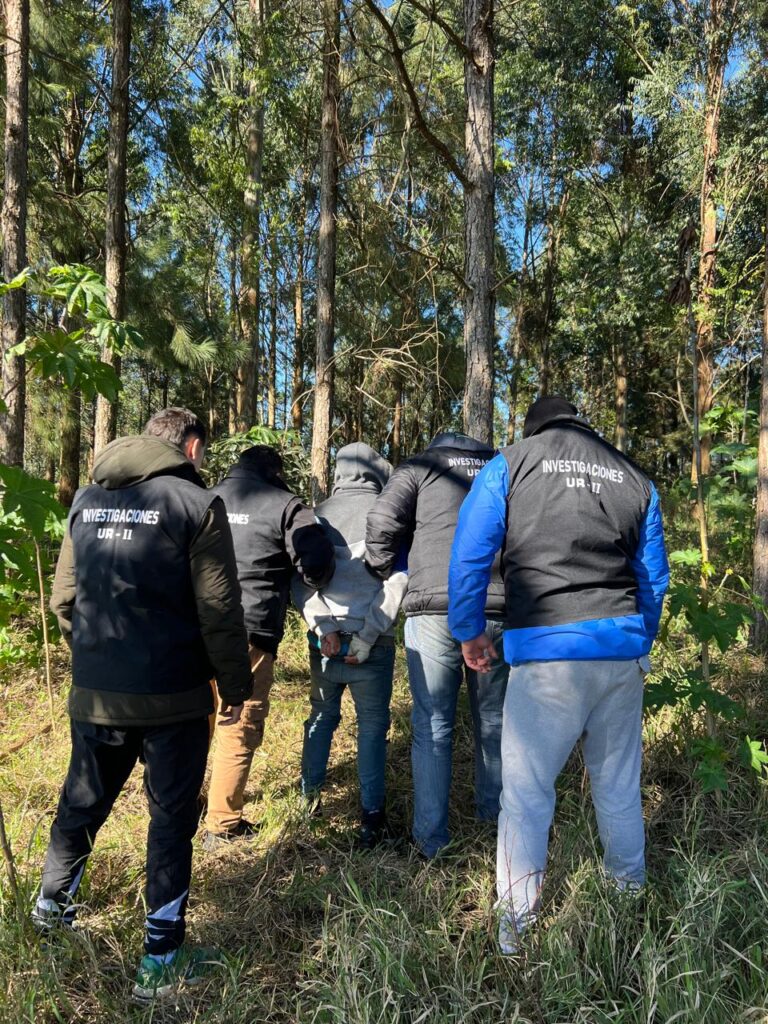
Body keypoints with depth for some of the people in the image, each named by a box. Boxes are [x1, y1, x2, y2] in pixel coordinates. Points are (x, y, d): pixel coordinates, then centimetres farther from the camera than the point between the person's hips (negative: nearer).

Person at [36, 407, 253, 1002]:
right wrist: (235, 687, -1)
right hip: (172, 697, -5)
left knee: (83, 801, 24)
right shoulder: (197, 504, -11)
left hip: (94, 693, 5)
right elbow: (219, 612, -12)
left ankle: (53, 904, 46)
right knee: (171, 819, 9)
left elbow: (64, 598, 12)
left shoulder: (87, 501, 7)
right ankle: (161, 962, 20)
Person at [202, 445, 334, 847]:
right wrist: (314, 584, 9)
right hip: (249, 632, -6)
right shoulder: (284, 505, -2)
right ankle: (223, 825, 13)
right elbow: (316, 560, -11)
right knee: (242, 726, 5)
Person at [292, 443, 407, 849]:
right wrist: (367, 637, -10)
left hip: (324, 640, 3)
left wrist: (322, 626, -8)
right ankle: (371, 816, 11)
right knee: (372, 725, 9)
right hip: (371, 644, -3)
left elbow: (300, 577, -3)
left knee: (321, 716, 20)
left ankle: (308, 798, 29)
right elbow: (397, 579, -11)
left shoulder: (318, 514, 5)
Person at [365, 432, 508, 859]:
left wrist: (385, 575, 13)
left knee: (432, 725, 7)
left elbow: (382, 523, -1)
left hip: (432, 609, -2)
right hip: (499, 610, 3)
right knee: (493, 719, 19)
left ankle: (432, 838, 10)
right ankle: (493, 810, 34)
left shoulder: (419, 467, 11)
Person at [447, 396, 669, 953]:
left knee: (526, 793, 6)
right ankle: (630, 893, 35)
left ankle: (517, 922, 13)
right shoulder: (636, 479, 14)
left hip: (545, 652, -4)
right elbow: (654, 579, 18)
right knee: (620, 787, 20)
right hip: (623, 649, 4)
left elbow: (469, 557, 1)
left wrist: (470, 632, 12)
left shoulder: (508, 466, 4)